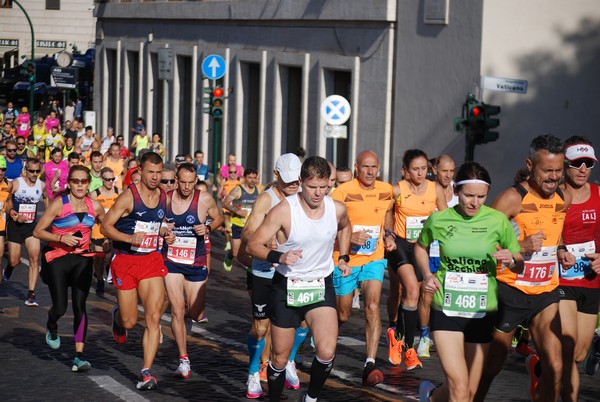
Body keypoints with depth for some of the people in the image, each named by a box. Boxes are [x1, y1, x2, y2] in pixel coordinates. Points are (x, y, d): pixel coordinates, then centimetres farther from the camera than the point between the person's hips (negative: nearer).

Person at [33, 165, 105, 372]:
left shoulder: (95, 206, -1)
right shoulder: (59, 204, -12)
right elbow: (38, 231, -10)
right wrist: (61, 238, -22)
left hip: (82, 259, 3)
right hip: (57, 259, -2)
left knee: (79, 306, -7)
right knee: (60, 308, -5)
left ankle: (79, 355, -5)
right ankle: (52, 327, 34)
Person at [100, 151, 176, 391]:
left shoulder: (163, 197, 5)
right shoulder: (128, 197, -12)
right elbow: (105, 227, -11)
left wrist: (165, 234, 4)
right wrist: (129, 238, -25)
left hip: (151, 260, 4)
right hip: (125, 261, -4)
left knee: (154, 317, -11)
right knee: (130, 321, 5)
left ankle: (147, 372, -9)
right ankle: (118, 316, 44)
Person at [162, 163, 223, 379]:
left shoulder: (205, 199, -6)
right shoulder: (165, 198, -4)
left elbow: (219, 217, 10)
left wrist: (208, 228, -10)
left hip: (196, 263, 0)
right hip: (171, 261, 0)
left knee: (195, 314, 6)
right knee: (177, 309, -11)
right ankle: (184, 360, -5)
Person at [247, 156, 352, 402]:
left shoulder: (337, 209, -5)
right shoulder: (284, 210, -17)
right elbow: (253, 245, -16)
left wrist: (343, 257, 11)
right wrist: (279, 257, -33)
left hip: (322, 287, 2)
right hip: (287, 287, -2)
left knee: (327, 352, -17)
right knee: (280, 357, 8)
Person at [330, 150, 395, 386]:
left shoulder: (386, 191, 1)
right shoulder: (343, 192, -14)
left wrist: (389, 235, 9)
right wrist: (349, 236, -28)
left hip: (374, 259, 2)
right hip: (345, 260, -2)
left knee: (373, 306, -18)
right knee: (342, 315, 9)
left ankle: (370, 365, -23)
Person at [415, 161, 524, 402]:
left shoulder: (498, 221, -4)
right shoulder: (438, 220, -4)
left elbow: (520, 267, 3)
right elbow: (421, 247, 17)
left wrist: (511, 260, -20)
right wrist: (427, 275, 0)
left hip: (482, 313, 2)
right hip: (446, 310, -2)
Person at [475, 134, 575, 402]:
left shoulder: (564, 199, 5)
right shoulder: (513, 198, -14)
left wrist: (560, 250, 6)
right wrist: (521, 247, -27)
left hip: (545, 293, 4)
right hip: (510, 291, -4)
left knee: (555, 367, -12)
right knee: (491, 366, 9)